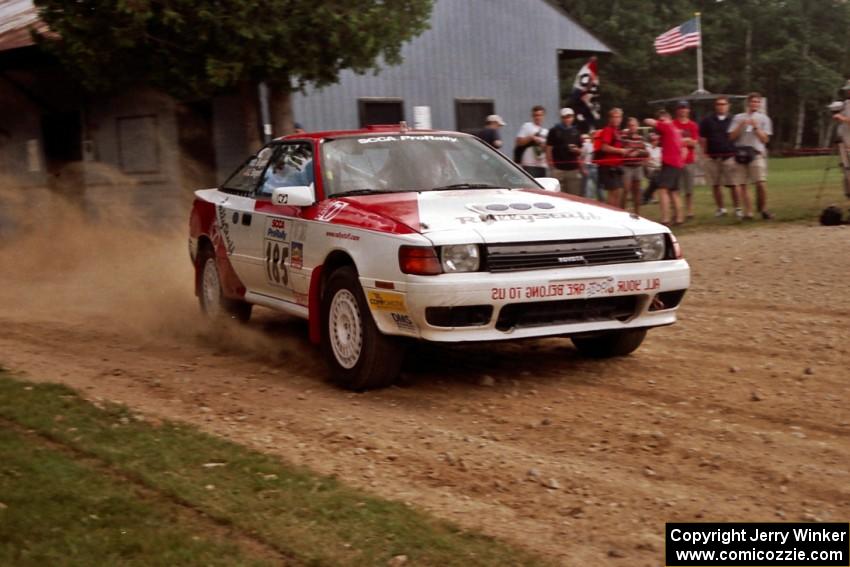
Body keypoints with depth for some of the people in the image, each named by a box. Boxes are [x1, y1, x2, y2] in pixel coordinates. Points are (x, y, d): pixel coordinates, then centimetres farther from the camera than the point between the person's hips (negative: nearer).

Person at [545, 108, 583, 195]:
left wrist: (576, 150, -3)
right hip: (558, 168, -4)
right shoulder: (554, 131, 3)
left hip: (573, 168, 4)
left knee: (574, 195, 3)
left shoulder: (576, 132, 15)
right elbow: (548, 149, 0)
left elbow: (580, 150, 21)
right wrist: (550, 164, -7)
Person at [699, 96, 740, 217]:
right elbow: (702, 138, 10)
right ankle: (720, 208, 16)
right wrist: (704, 152, 4)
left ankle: (737, 208, 1)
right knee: (715, 185, 5)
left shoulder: (733, 120, 5)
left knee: (733, 184, -6)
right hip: (712, 157, 2)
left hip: (729, 156, -2)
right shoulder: (707, 120, 7)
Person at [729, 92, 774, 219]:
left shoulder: (764, 118, 10)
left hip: (757, 153, -2)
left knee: (761, 183, -14)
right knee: (742, 184, -1)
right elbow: (732, 136, 6)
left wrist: (755, 127, -9)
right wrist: (741, 125, -7)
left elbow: (765, 139, 3)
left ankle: (763, 209, 1)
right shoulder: (738, 118, 14)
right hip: (740, 153, 2)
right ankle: (748, 211, 5)